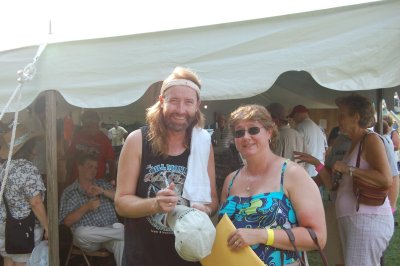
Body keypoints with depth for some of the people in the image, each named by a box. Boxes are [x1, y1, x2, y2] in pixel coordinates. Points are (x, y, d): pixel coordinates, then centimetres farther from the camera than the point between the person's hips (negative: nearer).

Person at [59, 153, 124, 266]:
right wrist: (86, 207, -16)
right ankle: (124, 231, -26)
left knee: (120, 240, -33)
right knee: (81, 232, -36)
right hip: (88, 236, -1)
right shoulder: (69, 192, 5)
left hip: (111, 230, 1)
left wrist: (103, 191, -11)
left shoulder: (103, 184, 14)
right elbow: (67, 222, -3)